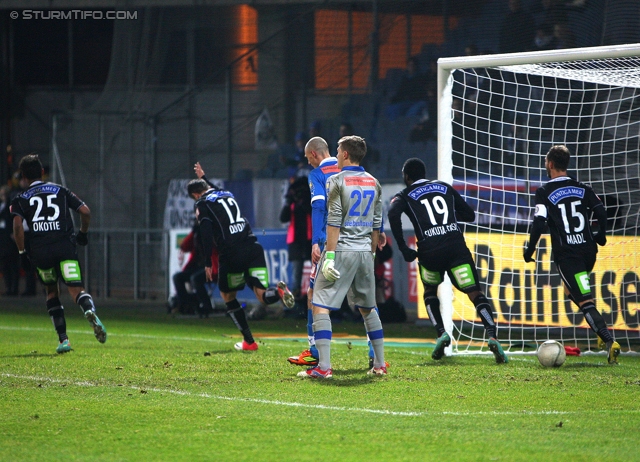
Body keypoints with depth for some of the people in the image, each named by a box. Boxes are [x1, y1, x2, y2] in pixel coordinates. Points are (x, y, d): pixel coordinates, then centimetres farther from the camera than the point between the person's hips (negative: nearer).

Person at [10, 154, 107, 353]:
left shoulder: (21, 199, 13)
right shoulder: (61, 191, 17)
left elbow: (18, 225, -6)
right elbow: (85, 211, 9)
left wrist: (22, 253, 1)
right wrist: (83, 234, 24)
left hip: (40, 251, 0)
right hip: (65, 246, 0)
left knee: (52, 292, 21)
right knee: (77, 290, -9)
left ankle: (63, 339, 13)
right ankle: (90, 310, -45)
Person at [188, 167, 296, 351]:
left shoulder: (203, 205, 4)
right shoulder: (227, 194, 24)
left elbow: (206, 234, -7)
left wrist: (208, 263, -5)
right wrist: (203, 178, 61)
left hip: (231, 253, -5)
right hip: (253, 246, 5)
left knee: (227, 295, 17)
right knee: (262, 295, 1)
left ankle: (249, 341, 14)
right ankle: (279, 292, -36)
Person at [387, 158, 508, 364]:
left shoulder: (405, 196, 13)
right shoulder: (445, 187, 22)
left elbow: (393, 214, -10)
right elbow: (470, 214, 22)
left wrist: (403, 248, -5)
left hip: (429, 250, -1)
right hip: (456, 245, 1)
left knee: (430, 290, 27)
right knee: (475, 293, -4)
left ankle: (441, 333, 8)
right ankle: (492, 335, -25)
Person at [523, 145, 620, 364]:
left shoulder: (544, 192, -4)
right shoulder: (582, 188, 9)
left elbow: (539, 222, -13)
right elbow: (601, 212, 1)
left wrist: (529, 249, -1)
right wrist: (600, 236, 19)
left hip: (566, 253, -5)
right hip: (588, 250, 6)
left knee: (585, 301, -9)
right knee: (572, 291, 27)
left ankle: (609, 341, -24)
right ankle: (602, 332, 13)